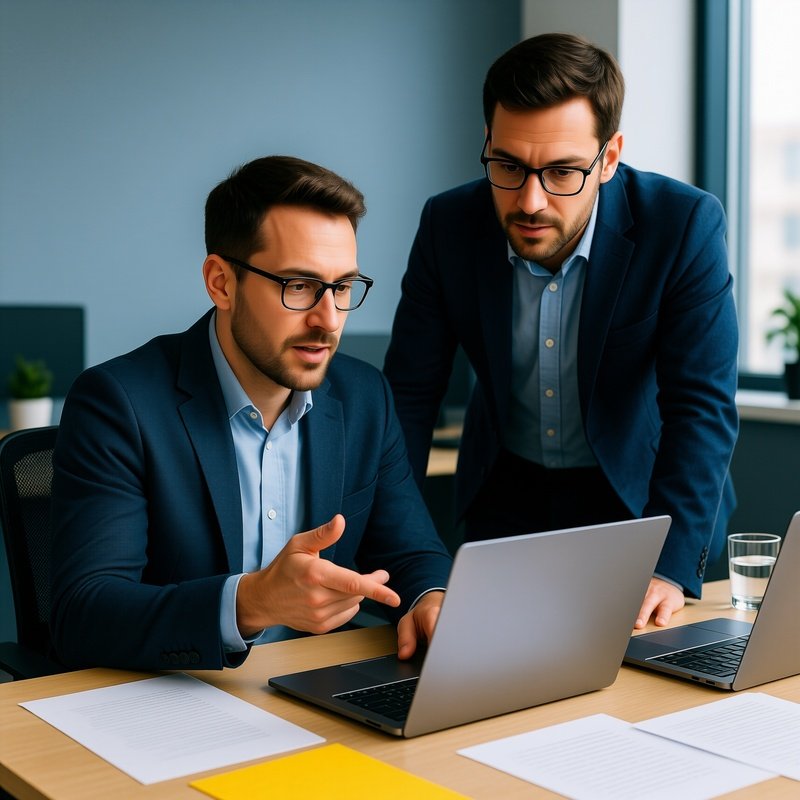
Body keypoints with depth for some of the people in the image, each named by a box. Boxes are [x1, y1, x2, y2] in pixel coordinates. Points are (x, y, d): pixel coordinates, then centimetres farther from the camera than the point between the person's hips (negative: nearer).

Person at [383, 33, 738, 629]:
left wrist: (670, 568, -33)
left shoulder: (685, 225, -22)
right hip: (506, 496, 2)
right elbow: (409, 394, -10)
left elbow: (703, 406, -23)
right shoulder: (449, 224, -15)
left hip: (637, 493, -2)